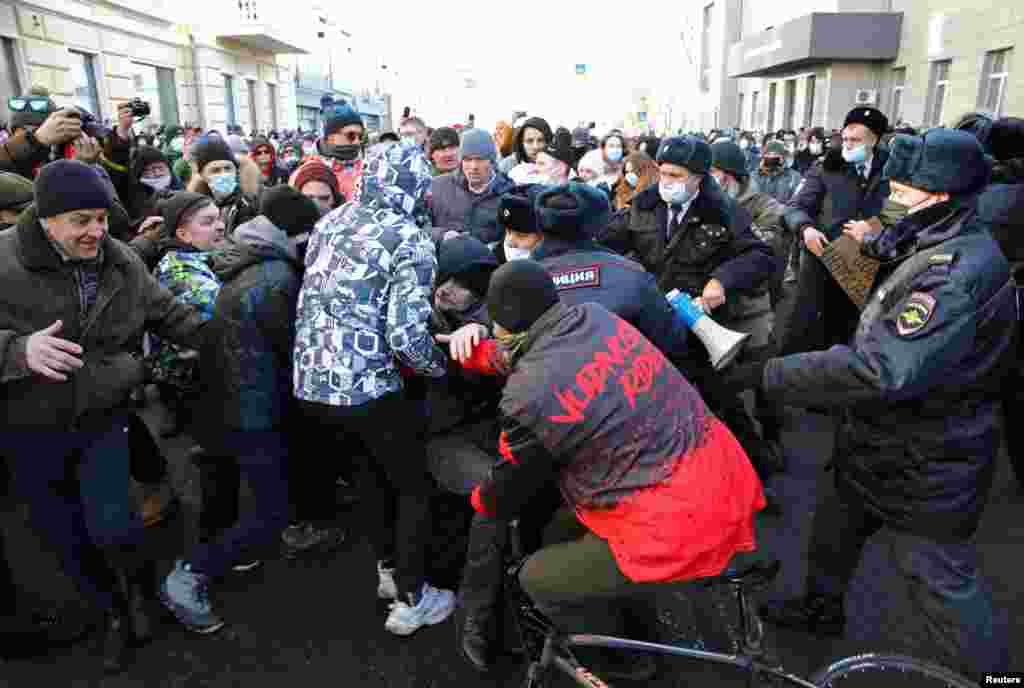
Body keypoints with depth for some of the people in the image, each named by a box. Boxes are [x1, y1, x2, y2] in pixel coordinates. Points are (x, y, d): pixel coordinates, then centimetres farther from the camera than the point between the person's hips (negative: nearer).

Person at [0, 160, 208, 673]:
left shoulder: (122, 262, -3)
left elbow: (170, 314, 8)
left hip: (104, 418, 1)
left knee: (109, 527, -10)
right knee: (66, 538, 14)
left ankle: (136, 584, 25)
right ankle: (114, 612, 39)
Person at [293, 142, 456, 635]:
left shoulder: (330, 221, 9)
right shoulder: (411, 240, -12)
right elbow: (407, 336, -20)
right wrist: (441, 367, -2)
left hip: (309, 383, 7)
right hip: (365, 387, -7)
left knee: (372, 468, 29)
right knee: (415, 487, 15)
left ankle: (388, 568, 41)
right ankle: (411, 599, 24)